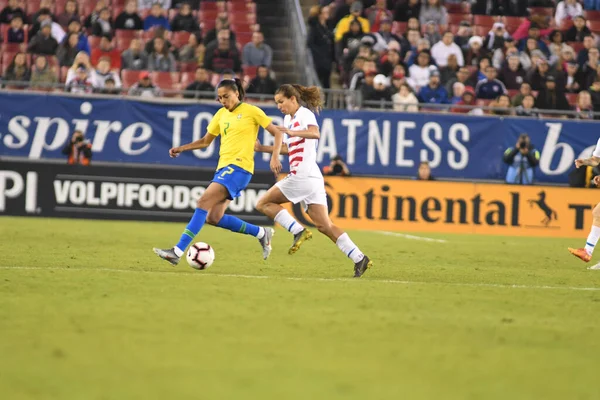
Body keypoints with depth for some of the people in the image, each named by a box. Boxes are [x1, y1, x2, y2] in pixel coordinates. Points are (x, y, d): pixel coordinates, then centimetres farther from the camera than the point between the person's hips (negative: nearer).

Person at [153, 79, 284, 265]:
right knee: (214, 218, 1)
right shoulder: (221, 114, 17)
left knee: (203, 202, -21)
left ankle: (178, 251, -26)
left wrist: (275, 157, -12)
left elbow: (277, 132, 1)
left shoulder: (251, 111, -1)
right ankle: (261, 233, 16)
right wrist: (181, 148, 11)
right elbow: (205, 141, 25)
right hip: (223, 167, 8)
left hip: (239, 166, -8)